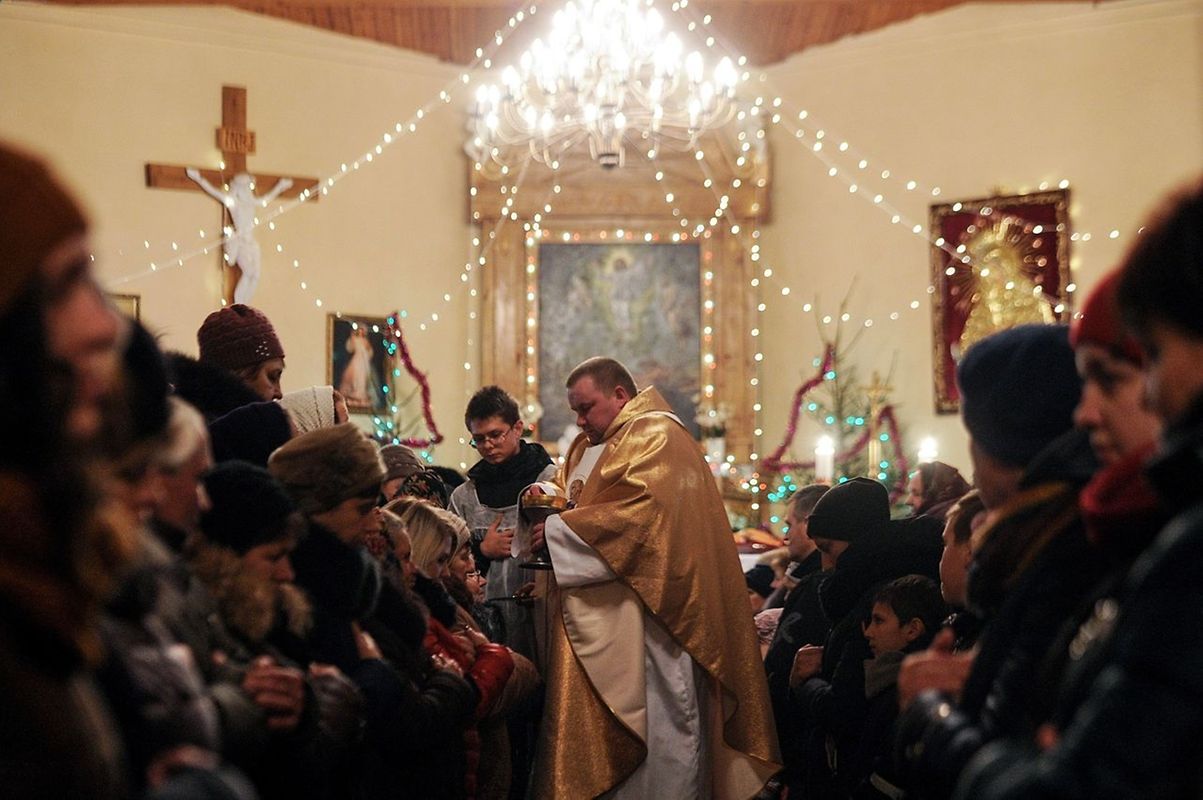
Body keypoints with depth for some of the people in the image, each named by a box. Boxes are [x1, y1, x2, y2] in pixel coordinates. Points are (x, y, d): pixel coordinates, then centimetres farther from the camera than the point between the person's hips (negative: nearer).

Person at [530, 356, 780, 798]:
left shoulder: (657, 435, -7)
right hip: (592, 622, 8)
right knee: (587, 719, 4)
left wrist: (558, 530, -17)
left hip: (643, 614, -8)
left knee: (654, 717, -4)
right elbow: (567, 499, 22)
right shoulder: (586, 448, 21)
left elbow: (644, 510, -19)